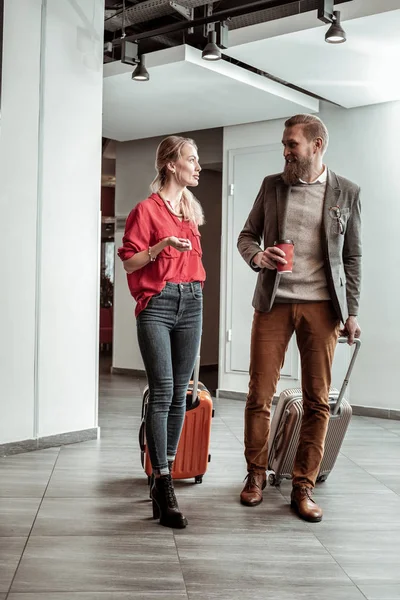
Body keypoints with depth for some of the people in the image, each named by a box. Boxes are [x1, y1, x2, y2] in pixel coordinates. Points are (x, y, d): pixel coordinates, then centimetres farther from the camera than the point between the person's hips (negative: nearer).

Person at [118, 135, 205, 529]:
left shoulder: (191, 209, 17)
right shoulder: (147, 209, -2)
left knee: (179, 393, 6)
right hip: (157, 304, -6)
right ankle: (163, 486, -7)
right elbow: (129, 261, -3)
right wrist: (161, 246, -17)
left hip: (192, 302, 6)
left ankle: (165, 473, 15)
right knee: (162, 392, -11)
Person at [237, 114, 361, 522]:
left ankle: (303, 487, 14)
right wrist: (256, 256, -11)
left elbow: (352, 257, 7)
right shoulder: (271, 185, 9)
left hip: (321, 305, 0)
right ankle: (256, 475, 19)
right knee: (259, 394, 1)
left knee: (317, 400, 2)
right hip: (273, 302, 1)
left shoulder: (346, 193, 6)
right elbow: (247, 235, 13)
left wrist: (351, 312, 1)